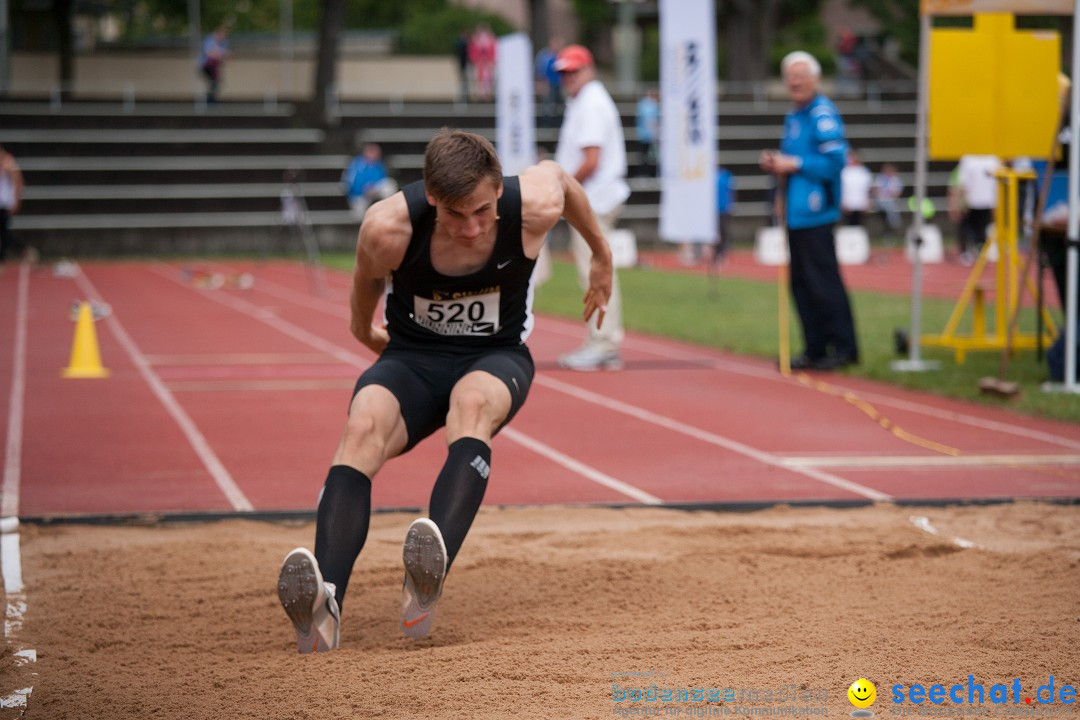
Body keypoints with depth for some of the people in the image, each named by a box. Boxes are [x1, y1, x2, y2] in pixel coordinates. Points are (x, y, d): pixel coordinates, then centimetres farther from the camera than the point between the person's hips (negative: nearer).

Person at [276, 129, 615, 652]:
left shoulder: (535, 207, -21)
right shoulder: (388, 227, -24)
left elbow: (560, 177, 6)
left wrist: (601, 257, 20)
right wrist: (363, 328, 21)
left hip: (497, 357, 0)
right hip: (410, 358, 0)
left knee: (473, 403, -38)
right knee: (362, 428, -34)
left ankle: (427, 582, -60)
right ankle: (324, 606, -51)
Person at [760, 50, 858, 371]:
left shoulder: (822, 114, -12)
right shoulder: (793, 117, 18)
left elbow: (835, 161, -20)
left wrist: (793, 164, -16)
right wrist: (776, 163, 8)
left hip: (815, 214, -10)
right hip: (795, 213, 10)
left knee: (823, 281, -7)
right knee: (801, 283, 11)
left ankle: (844, 348, 0)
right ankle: (815, 349, 18)